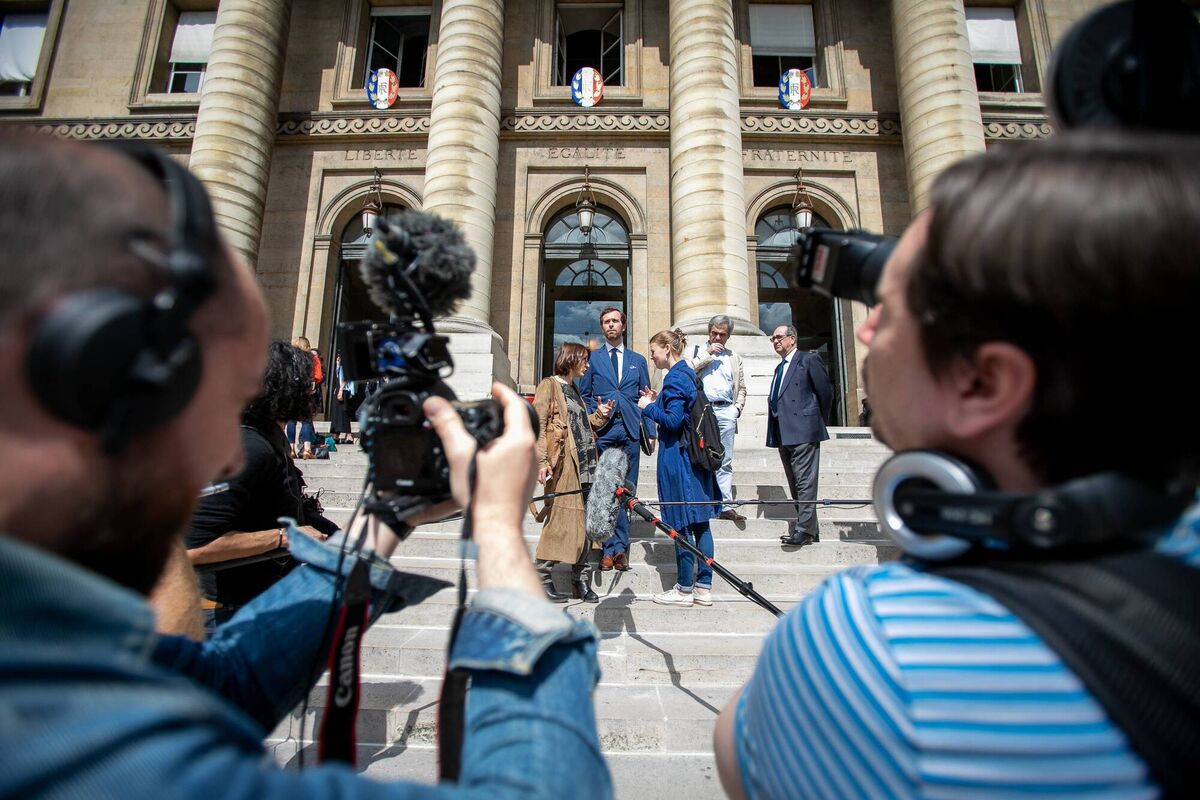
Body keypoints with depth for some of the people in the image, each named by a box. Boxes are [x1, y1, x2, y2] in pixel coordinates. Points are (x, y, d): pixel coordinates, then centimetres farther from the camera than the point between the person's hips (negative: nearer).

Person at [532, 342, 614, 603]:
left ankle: (581, 581, 16)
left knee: (584, 522, 8)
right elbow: (537, 426, -11)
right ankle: (542, 579, 6)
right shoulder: (549, 386, -2)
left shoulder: (574, 389, 22)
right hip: (563, 465, -8)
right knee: (559, 521, -6)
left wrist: (600, 415, 7)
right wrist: (541, 461, -20)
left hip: (586, 466, 8)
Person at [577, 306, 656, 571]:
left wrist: (651, 432, 6)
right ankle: (616, 547, 4)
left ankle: (615, 547, 9)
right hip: (601, 430, -1)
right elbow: (583, 397, 11)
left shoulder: (638, 360, 17)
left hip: (630, 430, 2)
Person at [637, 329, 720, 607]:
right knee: (699, 521, 10)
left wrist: (648, 407, -6)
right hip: (696, 454, 9)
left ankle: (685, 589, 10)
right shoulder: (689, 374, 15)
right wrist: (658, 402, 13)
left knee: (681, 523, -1)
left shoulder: (675, 378, -14)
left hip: (677, 457, -9)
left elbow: (673, 420, -19)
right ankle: (704, 587, 18)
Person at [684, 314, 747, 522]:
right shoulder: (696, 350, 13)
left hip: (726, 412, 3)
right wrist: (707, 354, -4)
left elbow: (741, 387, 24)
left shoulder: (734, 358, 22)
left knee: (725, 462, 2)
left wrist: (738, 407, 8)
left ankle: (725, 506, 3)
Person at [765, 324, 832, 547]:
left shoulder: (809, 360, -1)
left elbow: (826, 392, -3)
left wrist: (818, 420, 5)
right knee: (795, 485, 10)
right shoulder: (779, 368, 22)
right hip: (784, 434, 8)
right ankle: (809, 528, 17)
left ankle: (805, 529, -7)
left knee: (805, 483, -8)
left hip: (803, 431, -8)